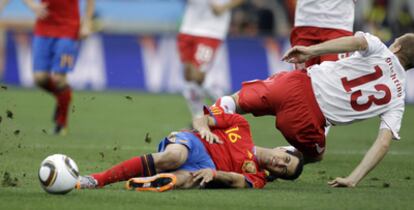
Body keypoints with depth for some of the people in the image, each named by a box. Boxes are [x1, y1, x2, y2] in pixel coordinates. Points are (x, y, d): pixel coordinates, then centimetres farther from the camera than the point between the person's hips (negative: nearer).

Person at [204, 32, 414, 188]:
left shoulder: (379, 50, 8)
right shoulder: (397, 101, 10)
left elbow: (357, 41, -17)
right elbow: (384, 142, -3)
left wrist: (311, 50, -19)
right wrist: (352, 180, -5)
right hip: (308, 121, 0)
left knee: (238, 101, 24)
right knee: (314, 155, 35)